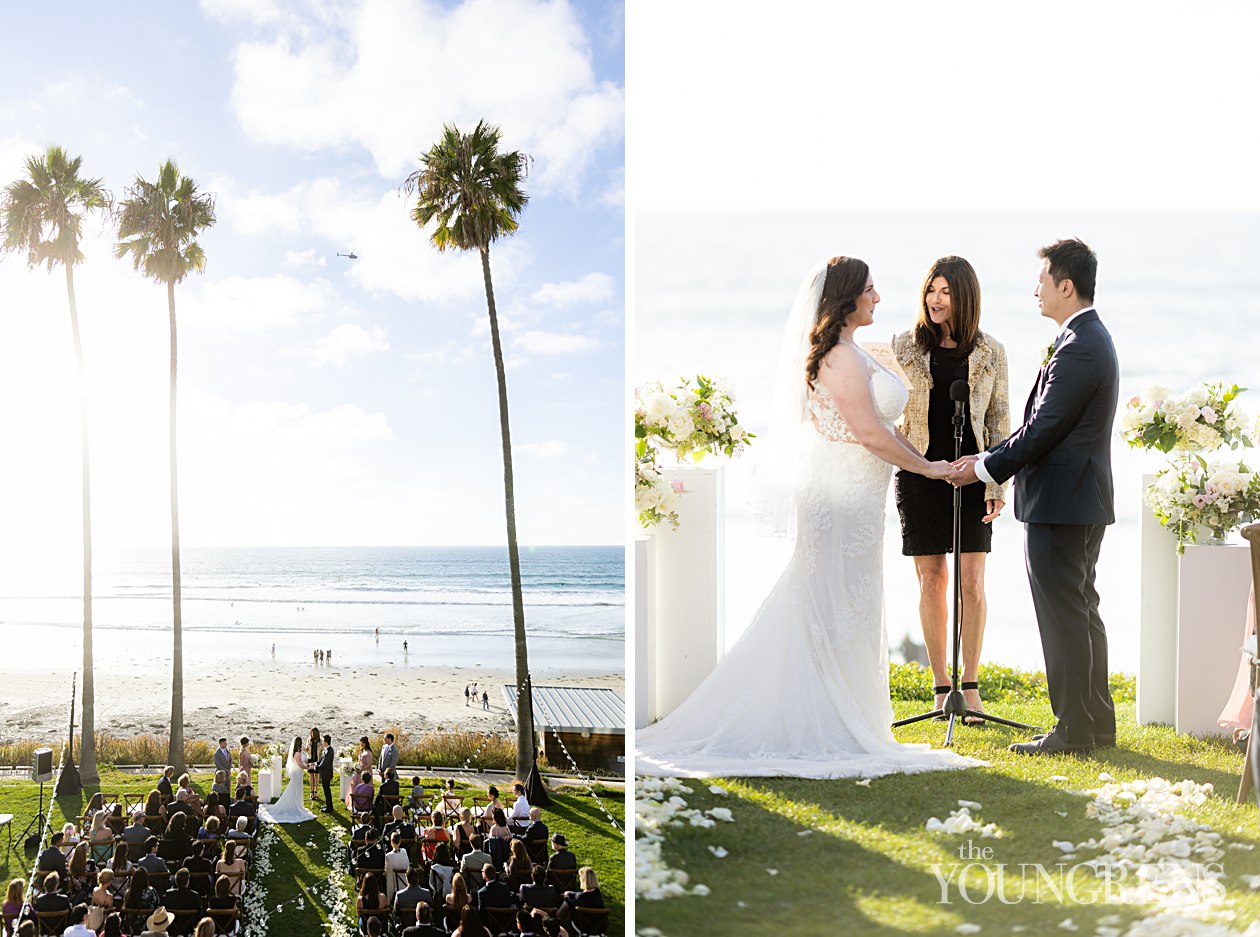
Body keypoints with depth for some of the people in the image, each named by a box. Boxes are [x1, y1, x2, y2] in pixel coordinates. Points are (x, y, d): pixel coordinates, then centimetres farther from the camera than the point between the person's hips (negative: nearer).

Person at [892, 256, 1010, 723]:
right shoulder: (904, 346, 4)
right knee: (931, 581, 4)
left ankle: (970, 684, 12)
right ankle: (941, 685, 14)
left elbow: (999, 422, 6)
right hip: (920, 474, 0)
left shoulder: (990, 353, 4)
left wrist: (997, 485, -1)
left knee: (971, 583, -1)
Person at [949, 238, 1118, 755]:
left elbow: (1043, 428, -19)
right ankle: (1097, 724, 25)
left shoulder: (1078, 348, -19)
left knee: (1063, 617, -3)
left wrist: (985, 467, -9)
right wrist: (993, 458, 11)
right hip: (1085, 501, 11)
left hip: (1061, 501, -11)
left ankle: (1075, 731, 6)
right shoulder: (1092, 338, 14)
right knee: (1082, 612, 16)